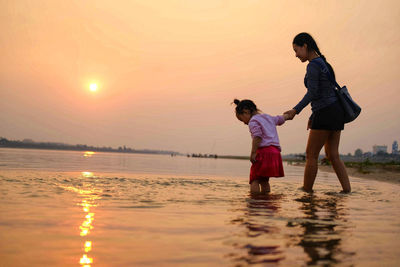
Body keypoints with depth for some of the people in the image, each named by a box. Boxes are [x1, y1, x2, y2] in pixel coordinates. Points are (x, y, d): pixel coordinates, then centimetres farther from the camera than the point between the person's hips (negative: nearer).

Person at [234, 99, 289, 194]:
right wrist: (287, 115, 62)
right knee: (264, 180, 14)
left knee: (254, 179, -7)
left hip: (264, 151, -8)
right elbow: (280, 119, 42)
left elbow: (257, 137, -16)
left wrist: (253, 153, -18)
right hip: (276, 152, 8)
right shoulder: (269, 118, 24)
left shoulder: (253, 121, -1)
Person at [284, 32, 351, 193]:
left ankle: (306, 191, 5)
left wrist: (296, 110, -23)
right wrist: (313, 116, 23)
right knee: (332, 155, 9)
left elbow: (312, 93, -20)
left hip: (326, 113, -9)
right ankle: (347, 190, 6)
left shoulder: (313, 65, -10)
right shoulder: (323, 63, 20)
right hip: (336, 111, 9)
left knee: (311, 154, -2)